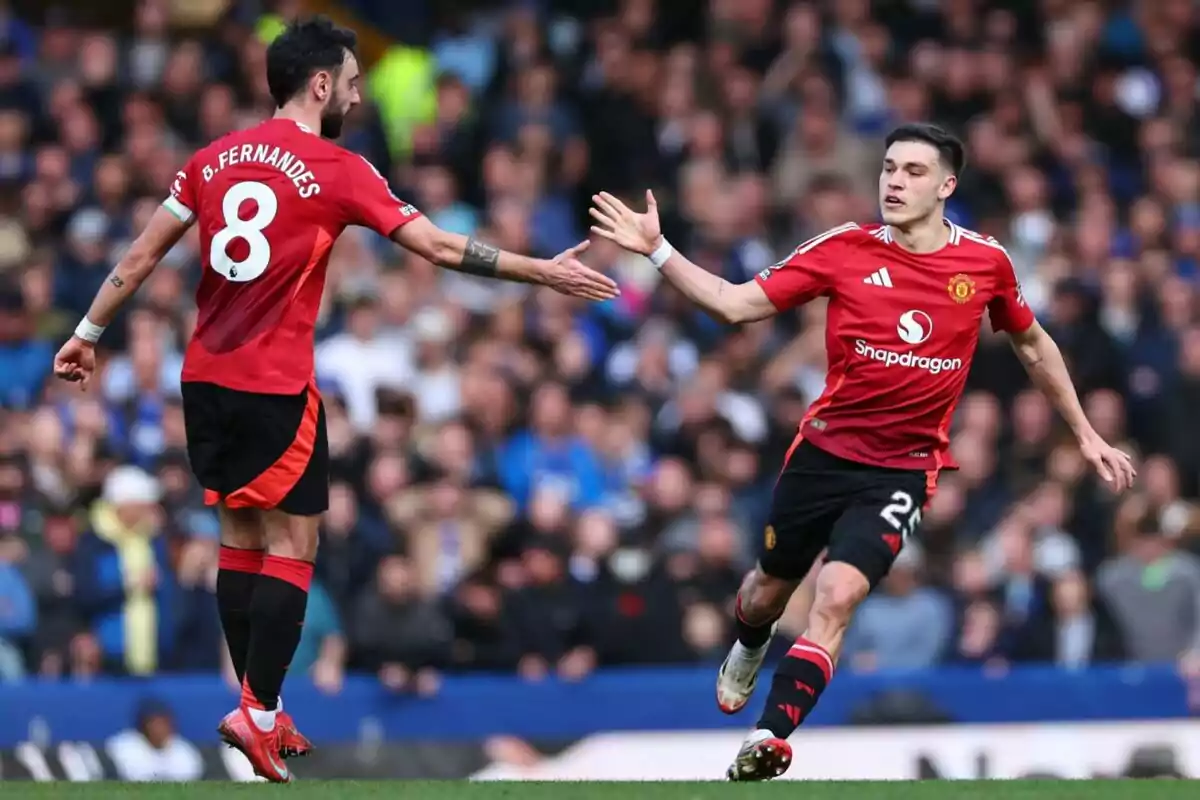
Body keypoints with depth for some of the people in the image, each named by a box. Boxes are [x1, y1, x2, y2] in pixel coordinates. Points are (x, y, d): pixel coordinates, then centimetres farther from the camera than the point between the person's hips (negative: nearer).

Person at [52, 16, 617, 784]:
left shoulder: (213, 160, 7)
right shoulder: (337, 171, -9)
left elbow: (140, 258, 9)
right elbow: (441, 247, -9)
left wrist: (88, 334, 19)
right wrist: (546, 272, -2)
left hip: (206, 378, 6)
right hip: (276, 389, -6)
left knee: (241, 533, 14)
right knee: (291, 544, 0)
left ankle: (262, 710, 18)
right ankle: (259, 714, -9)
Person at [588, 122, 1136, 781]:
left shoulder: (985, 262, -4)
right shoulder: (846, 249, -7)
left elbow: (1031, 344, 14)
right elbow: (734, 304, -6)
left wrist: (1085, 434, 17)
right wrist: (657, 250, -18)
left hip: (904, 470, -2)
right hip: (824, 450, 2)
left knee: (837, 597, -21)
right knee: (770, 589, 18)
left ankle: (769, 739, -21)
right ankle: (747, 653, 54)